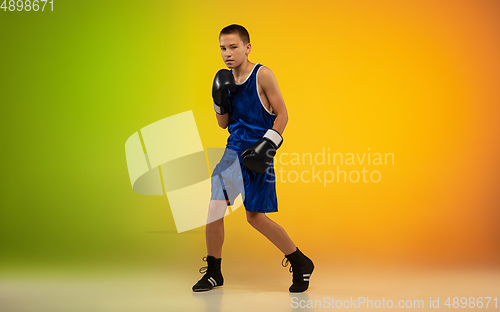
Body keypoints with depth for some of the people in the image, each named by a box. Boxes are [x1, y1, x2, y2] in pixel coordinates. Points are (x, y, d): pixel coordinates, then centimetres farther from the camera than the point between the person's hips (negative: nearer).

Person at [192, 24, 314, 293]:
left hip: (257, 154, -5)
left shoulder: (262, 75, -9)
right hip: (235, 150, 5)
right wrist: (220, 100, -5)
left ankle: (300, 264, 20)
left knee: (255, 216, 1)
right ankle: (213, 272, 11)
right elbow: (223, 124, 13)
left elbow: (282, 114, -8)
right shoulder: (227, 80, 7)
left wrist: (268, 144, -19)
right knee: (214, 206, -6)